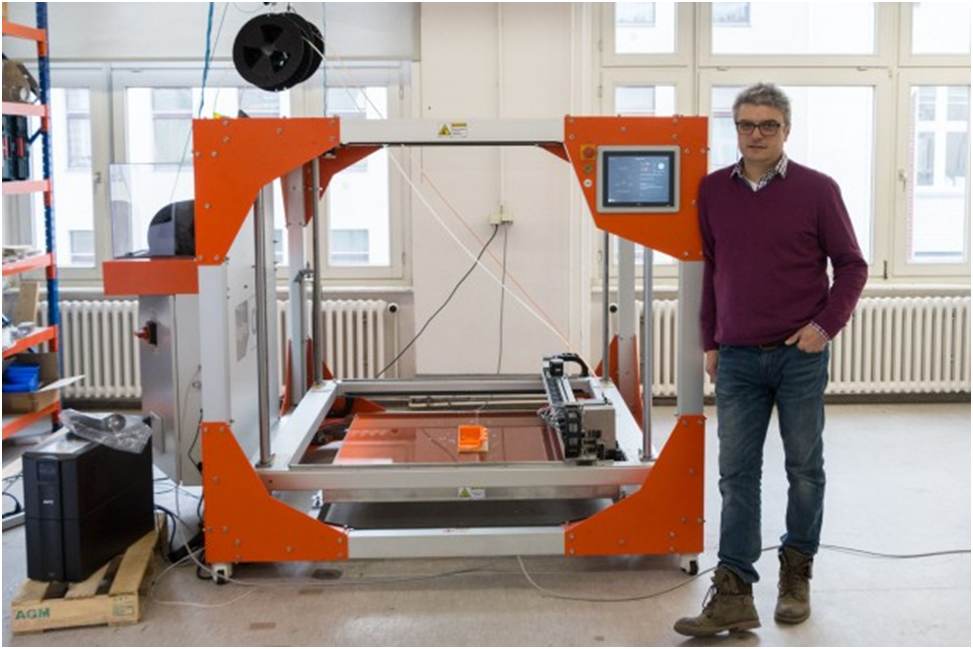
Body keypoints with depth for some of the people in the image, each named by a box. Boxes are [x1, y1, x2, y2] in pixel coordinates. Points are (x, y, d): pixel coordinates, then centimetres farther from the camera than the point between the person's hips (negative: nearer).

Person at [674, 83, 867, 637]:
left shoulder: (817, 189, -3)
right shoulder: (713, 190, 5)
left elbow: (851, 265, 1)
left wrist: (827, 323, -11)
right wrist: (710, 342, 12)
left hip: (800, 356, -2)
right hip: (738, 360, 2)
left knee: (805, 468, 9)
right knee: (737, 475, 1)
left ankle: (796, 574, 26)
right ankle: (733, 595, 3)